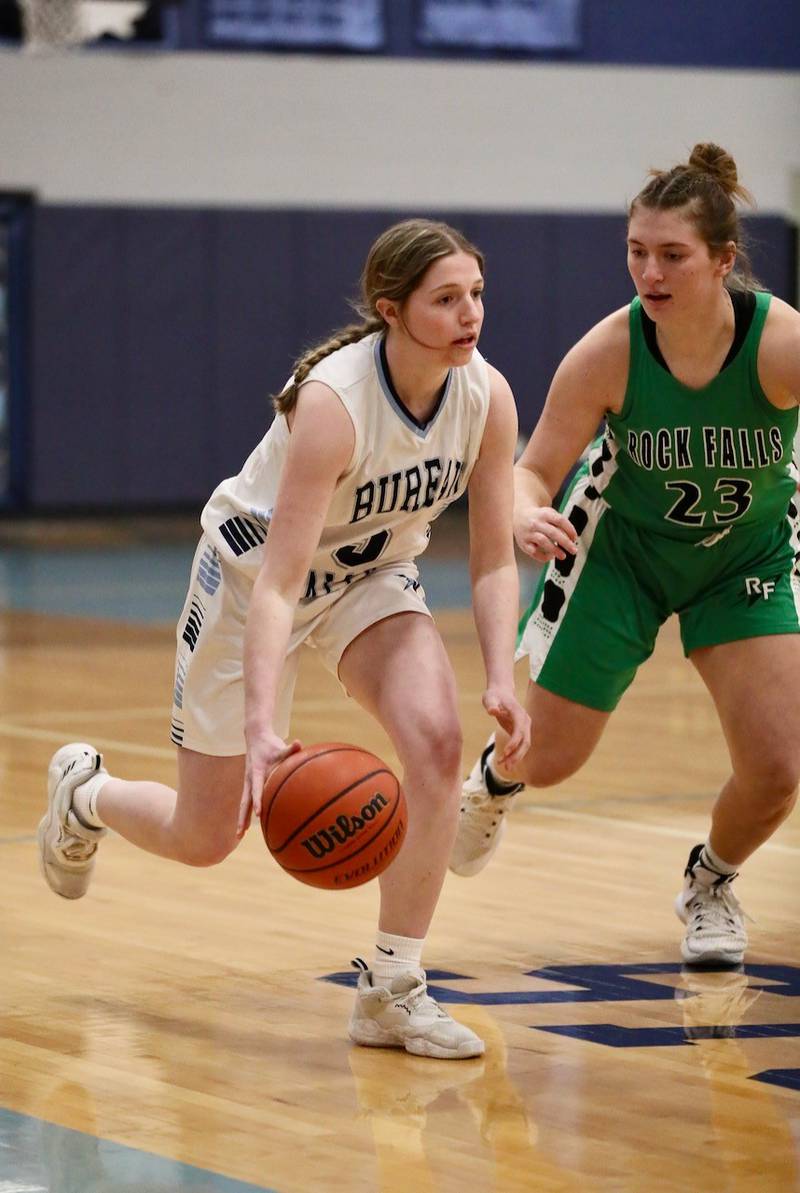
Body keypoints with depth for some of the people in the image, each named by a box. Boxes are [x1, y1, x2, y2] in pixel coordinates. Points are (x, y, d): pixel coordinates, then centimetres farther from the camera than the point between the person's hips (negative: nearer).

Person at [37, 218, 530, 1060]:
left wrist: (502, 682, -25)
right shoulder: (333, 399, -35)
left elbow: (493, 559, -11)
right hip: (251, 572, -4)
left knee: (436, 742, -24)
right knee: (204, 838, 5)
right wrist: (263, 727, -48)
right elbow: (278, 583, -38)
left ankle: (392, 991, -13)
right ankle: (82, 792, 41)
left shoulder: (487, 397, -20)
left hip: (370, 577, 4)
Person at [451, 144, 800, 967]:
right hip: (620, 548, 0)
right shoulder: (609, 352, -29)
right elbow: (534, 470, -20)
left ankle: (711, 883, 24)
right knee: (547, 758, 8)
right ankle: (494, 779, 49)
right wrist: (526, 517, -44)